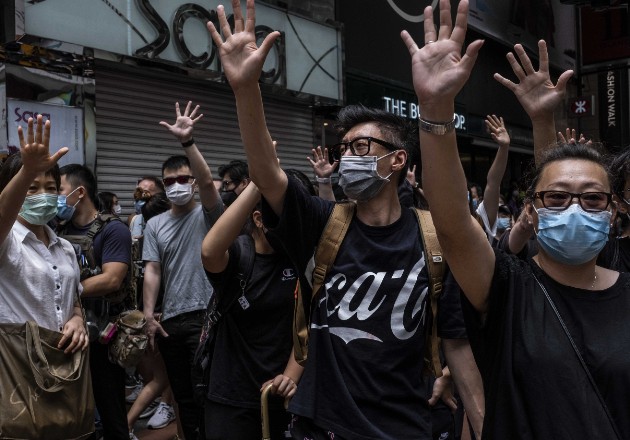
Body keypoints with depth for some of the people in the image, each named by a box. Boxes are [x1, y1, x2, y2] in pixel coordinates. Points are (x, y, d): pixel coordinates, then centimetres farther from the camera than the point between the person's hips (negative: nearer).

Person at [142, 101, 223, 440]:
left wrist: (187, 142, -32)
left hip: (204, 315, -5)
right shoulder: (155, 225, 10)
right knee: (182, 394, 15)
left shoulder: (207, 215, -2)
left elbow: (207, 182, -21)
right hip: (169, 320, 5)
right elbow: (152, 271, 4)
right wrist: (149, 314, -6)